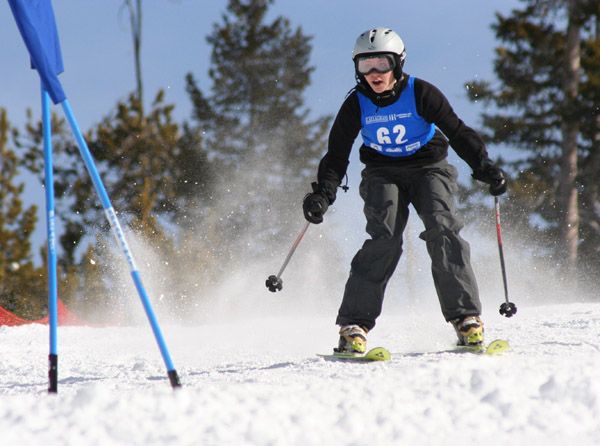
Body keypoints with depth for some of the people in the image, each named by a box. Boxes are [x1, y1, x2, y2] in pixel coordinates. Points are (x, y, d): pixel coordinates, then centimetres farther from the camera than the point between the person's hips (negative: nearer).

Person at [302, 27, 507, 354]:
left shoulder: (420, 94, -14)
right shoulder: (356, 104, -9)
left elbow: (458, 132, -12)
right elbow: (336, 156, -6)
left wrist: (484, 167, -24)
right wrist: (323, 194, -21)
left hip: (428, 168, 0)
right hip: (383, 174, 1)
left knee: (442, 229, -24)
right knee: (384, 238, -22)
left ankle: (466, 318, -23)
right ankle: (354, 325, -23)